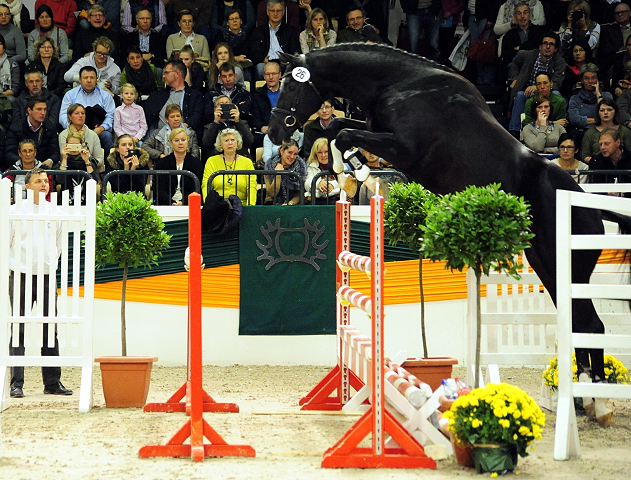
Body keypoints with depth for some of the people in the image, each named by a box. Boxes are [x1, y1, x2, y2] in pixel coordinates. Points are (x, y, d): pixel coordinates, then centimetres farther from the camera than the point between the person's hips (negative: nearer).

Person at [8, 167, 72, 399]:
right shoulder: (16, 210, -3)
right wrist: (9, 268, 0)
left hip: (47, 277, 4)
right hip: (21, 276, -4)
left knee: (50, 330, 5)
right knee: (18, 331, -4)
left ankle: (52, 382, 11)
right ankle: (16, 383, -2)